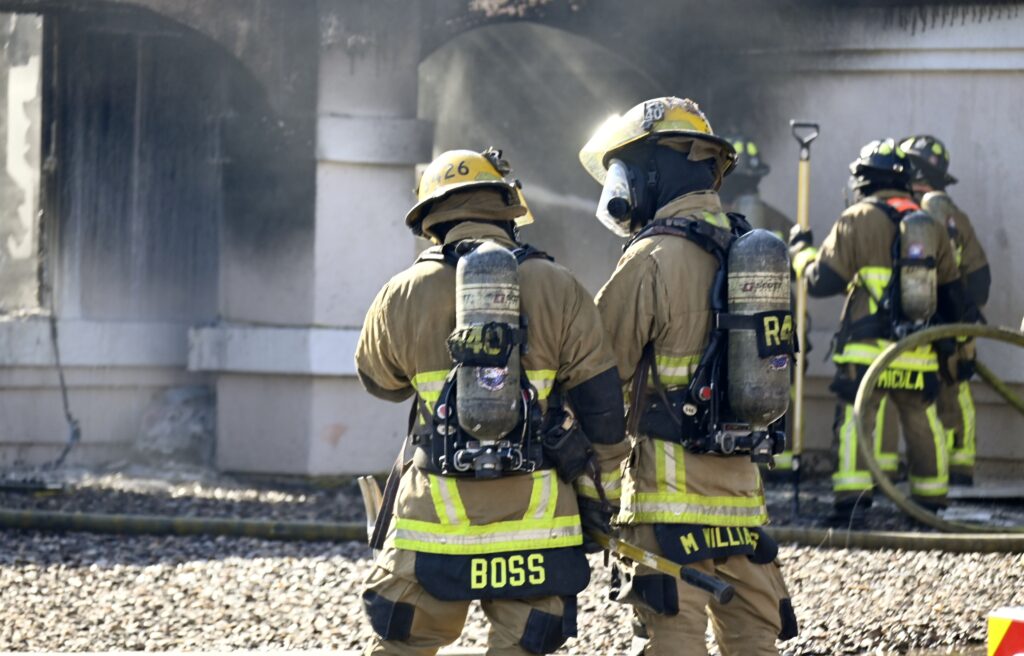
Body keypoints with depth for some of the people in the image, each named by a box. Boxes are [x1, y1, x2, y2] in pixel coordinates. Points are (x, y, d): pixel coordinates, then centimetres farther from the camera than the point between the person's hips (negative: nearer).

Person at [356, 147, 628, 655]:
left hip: (436, 517, 0)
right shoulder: (558, 290, 0)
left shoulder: (403, 295, 1)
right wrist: (599, 492, 12)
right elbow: (600, 402, 3)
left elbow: (377, 377, 20)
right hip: (535, 517, 0)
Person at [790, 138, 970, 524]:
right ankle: (931, 502, 17)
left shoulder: (858, 220, -4)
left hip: (867, 349, -4)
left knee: (855, 420, -5)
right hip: (919, 354, 4)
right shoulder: (931, 225, 12)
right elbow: (952, 293, 18)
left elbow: (822, 281, -5)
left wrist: (801, 251, 14)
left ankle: (852, 500, -15)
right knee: (922, 424, 12)